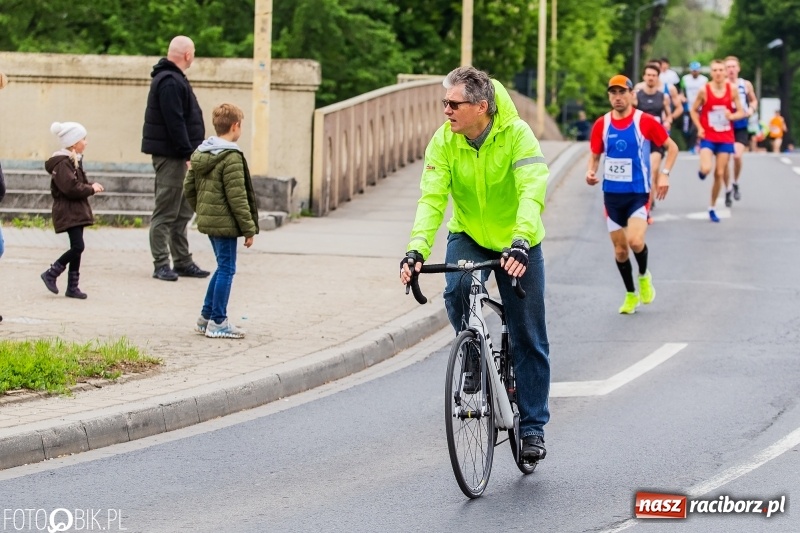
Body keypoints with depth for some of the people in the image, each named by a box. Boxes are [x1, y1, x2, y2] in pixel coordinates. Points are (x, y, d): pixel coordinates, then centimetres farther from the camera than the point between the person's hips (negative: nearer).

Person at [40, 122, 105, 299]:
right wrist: (91, 189, -14)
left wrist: (90, 186, 3)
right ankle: (51, 274, -3)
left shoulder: (74, 161, 15)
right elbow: (71, 188, -24)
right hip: (68, 212, -10)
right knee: (77, 246, -15)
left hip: (77, 211, 10)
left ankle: (72, 286, 13)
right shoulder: (62, 164, -17)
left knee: (77, 248, 9)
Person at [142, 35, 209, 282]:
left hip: (176, 154, 11)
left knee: (182, 212, 15)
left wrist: (190, 152, 18)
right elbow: (175, 122, -22)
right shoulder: (170, 82, -16)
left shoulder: (173, 79, 18)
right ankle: (161, 265, -4)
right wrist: (188, 153, -22)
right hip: (170, 156, -11)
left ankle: (183, 261, 21)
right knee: (166, 212, -7)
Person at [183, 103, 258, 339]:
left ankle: (206, 316, 24)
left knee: (223, 267, 19)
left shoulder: (200, 154, 9)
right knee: (226, 269, -1)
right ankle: (218, 322, 2)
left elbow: (189, 189, 14)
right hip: (225, 222, -9)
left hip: (207, 220, 9)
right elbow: (237, 198, -18)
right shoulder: (231, 158, -17)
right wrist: (249, 229, -13)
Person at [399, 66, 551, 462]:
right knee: (457, 292, -30)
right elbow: (432, 198, -23)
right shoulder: (443, 141, -15)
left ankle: (532, 427, 13)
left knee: (528, 339, 1)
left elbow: (532, 192, -34)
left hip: (517, 243, -2)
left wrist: (520, 243, -50)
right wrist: (416, 249, -39)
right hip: (468, 236, 2)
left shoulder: (517, 134, -24)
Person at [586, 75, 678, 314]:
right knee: (620, 249, 7)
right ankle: (631, 295, 26)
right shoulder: (601, 124, 1)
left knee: (635, 241, -21)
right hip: (612, 193, 3)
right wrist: (591, 171, -9)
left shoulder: (645, 121, -7)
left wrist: (664, 174, -10)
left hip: (638, 193, -3)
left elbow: (672, 147, 2)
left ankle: (644, 276, 10)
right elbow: (595, 155, 13)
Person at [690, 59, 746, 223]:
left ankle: (712, 208, 18)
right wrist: (699, 128, -10)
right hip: (708, 137, -2)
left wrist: (732, 116, -18)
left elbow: (741, 112, 4)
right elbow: (694, 110, 4)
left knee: (719, 174, 5)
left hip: (725, 138, 2)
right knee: (706, 169, -22)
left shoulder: (732, 89, -2)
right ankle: (701, 171, 17)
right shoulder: (704, 90, -8)